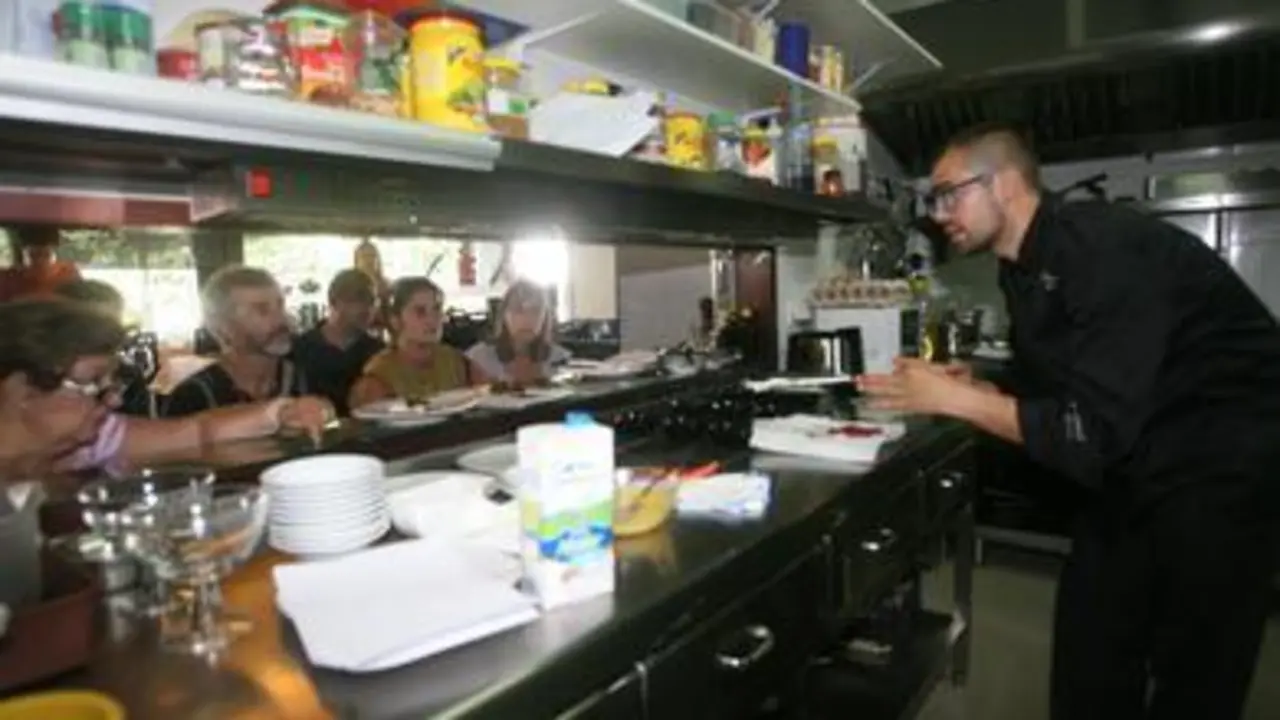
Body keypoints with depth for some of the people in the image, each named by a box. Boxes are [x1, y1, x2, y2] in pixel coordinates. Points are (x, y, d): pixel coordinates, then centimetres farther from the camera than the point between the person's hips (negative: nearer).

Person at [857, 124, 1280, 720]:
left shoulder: (1105, 248, -27)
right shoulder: (1027, 266, 1)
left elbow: (1095, 430, -32)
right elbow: (1055, 393, 10)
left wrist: (954, 399, -27)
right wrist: (973, 389, -5)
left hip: (1223, 470, -8)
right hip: (1138, 463, 8)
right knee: (1088, 657, 14)